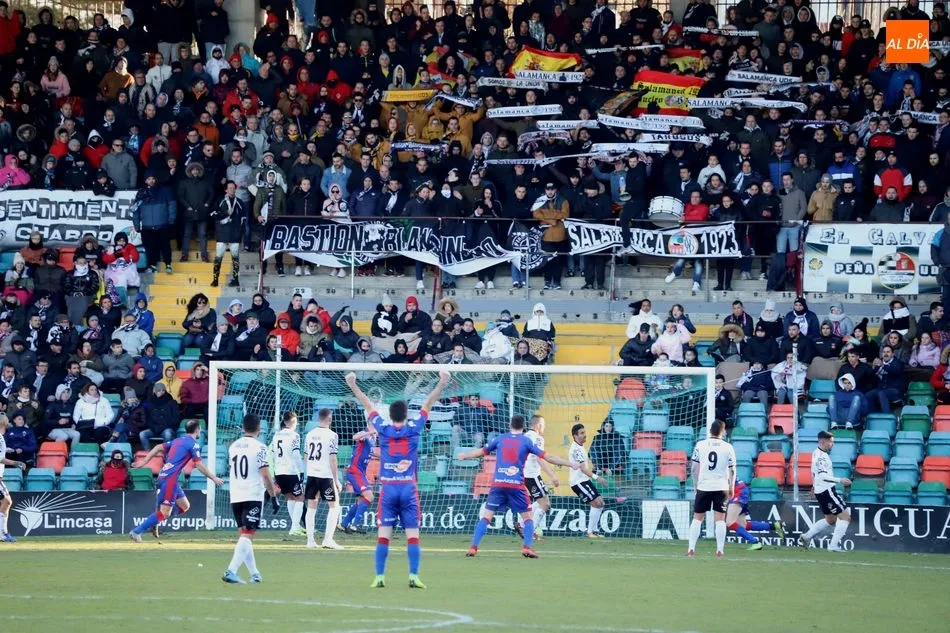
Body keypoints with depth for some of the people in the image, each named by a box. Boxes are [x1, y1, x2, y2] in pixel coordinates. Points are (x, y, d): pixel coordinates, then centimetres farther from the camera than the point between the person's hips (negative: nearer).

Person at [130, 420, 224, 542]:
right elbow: (199, 466, -10)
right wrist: (214, 478, -4)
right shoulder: (194, 444, -4)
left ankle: (154, 522, 7)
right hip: (170, 478, -9)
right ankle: (137, 531, -14)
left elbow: (159, 447, 17)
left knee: (184, 506, 15)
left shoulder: (178, 440, 21)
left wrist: (144, 461, 16)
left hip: (163, 475, 9)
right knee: (164, 512, -10)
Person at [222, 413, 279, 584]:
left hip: (235, 497, 6)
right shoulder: (259, 447, -9)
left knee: (243, 534, 15)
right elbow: (266, 475, -14)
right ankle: (231, 571, -22)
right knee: (247, 536, -8)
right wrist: (273, 495, -5)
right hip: (253, 497, -6)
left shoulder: (233, 447, 10)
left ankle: (254, 573, 18)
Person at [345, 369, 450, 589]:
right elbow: (428, 404, 6)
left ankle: (380, 577, -3)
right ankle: (413, 576, -9)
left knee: (383, 535, 0)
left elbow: (368, 406, 10)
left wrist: (353, 385, 20)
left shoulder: (384, 429, 0)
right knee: (413, 535, -2)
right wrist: (442, 383, 12)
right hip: (408, 489, -1)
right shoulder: (413, 429, -2)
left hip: (388, 489, 1)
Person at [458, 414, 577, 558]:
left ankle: (473, 547, -5)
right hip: (516, 485, -2)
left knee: (487, 516, 5)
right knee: (527, 516, 10)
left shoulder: (500, 439, 11)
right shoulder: (526, 441, 4)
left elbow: (481, 452, 24)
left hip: (498, 483, 2)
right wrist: (570, 464, 8)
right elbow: (548, 457, 2)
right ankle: (527, 547, -6)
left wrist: (463, 456, 43)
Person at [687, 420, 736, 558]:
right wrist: (731, 488, 9)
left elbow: (694, 468, 2)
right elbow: (732, 470, 0)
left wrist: (695, 485, 13)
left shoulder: (700, 445, 1)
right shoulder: (728, 447, -1)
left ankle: (691, 549, 3)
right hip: (721, 487, -1)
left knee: (697, 518, 8)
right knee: (720, 519, 2)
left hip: (703, 487, 1)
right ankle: (719, 550, -2)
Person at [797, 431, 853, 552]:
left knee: (830, 520, 22)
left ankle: (806, 537, 21)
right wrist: (840, 480, -31)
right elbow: (823, 476, -27)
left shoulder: (816, 453, 13)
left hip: (820, 491, 10)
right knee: (845, 516, -8)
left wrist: (814, 485, 39)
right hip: (826, 491, -10)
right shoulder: (821, 456, -18)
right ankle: (834, 545, -10)